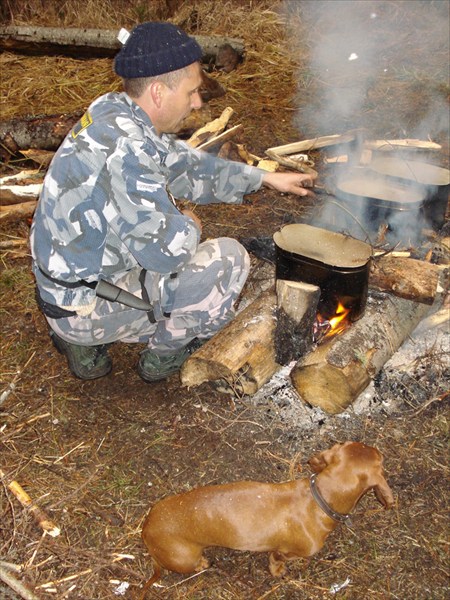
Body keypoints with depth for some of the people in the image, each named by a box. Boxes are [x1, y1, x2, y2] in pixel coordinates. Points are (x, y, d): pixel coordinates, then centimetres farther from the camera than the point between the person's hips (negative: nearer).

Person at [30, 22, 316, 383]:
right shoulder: (125, 147, -27)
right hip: (84, 306, -9)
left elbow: (188, 167, 14)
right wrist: (189, 226, -5)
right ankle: (164, 355, 14)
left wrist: (266, 178, 15)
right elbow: (166, 250, -28)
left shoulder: (116, 114, 2)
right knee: (229, 260, -7)